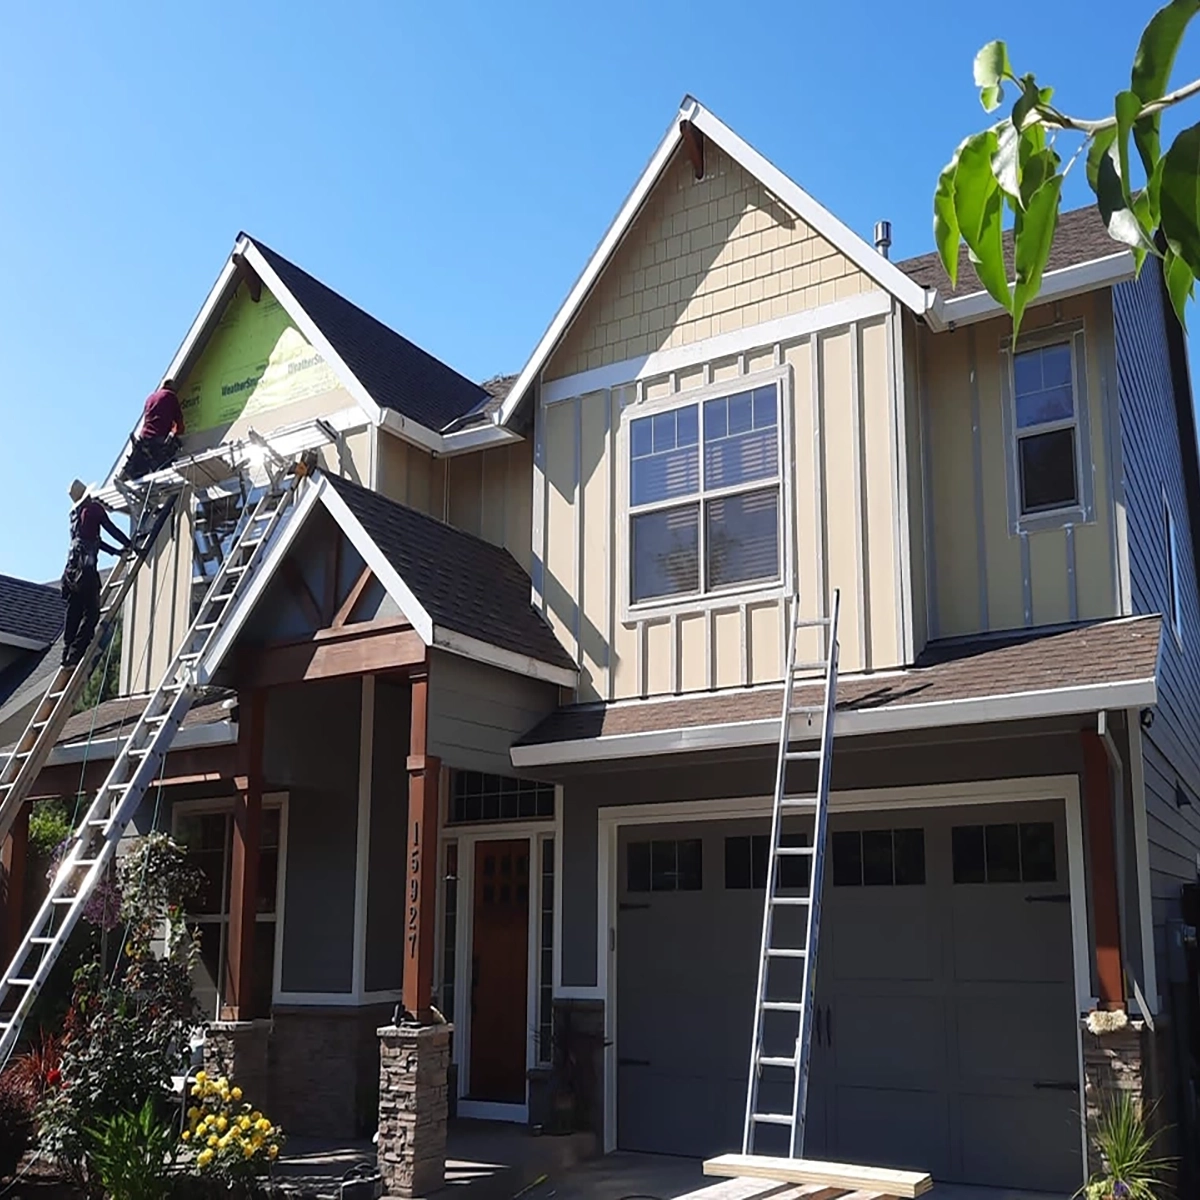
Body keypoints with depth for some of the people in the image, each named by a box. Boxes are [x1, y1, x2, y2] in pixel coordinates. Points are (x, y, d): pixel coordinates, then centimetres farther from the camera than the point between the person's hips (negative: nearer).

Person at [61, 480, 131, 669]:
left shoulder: (75, 514, 23)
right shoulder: (94, 508, 1)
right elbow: (112, 529, 1)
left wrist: (117, 551, 36)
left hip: (71, 567, 8)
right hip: (86, 565, -8)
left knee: (74, 614, 9)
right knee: (91, 613, -8)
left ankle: (68, 655, 6)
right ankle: (75, 655, -17)